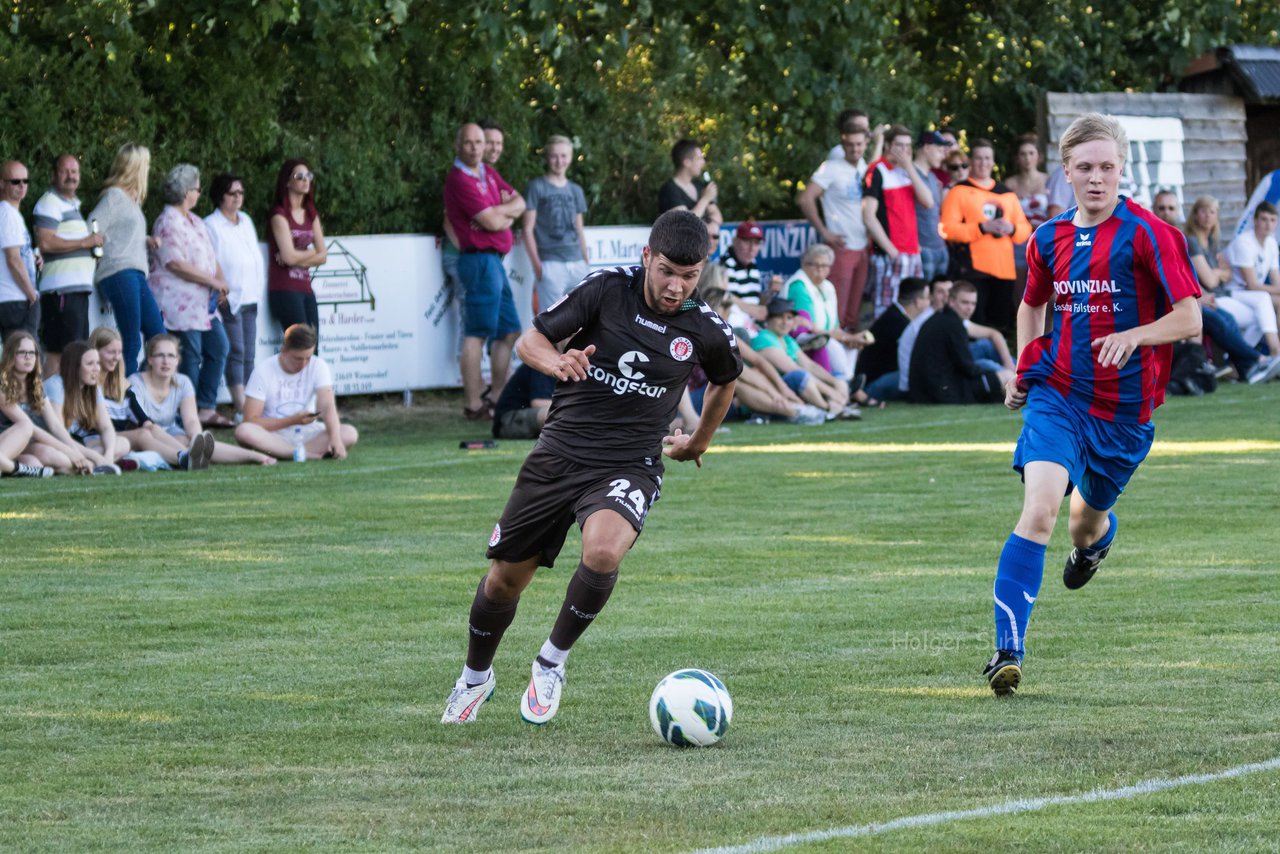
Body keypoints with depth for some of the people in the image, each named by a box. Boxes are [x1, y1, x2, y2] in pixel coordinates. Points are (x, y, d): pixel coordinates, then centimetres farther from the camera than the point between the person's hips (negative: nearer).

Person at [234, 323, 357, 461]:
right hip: (275, 436, -2)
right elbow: (250, 421, -12)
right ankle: (315, 455, -37)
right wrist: (292, 421, -20)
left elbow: (327, 407, -16)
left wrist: (335, 439, -34)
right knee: (243, 431, -36)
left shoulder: (318, 366, -3)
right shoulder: (264, 371, -9)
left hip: (307, 435, 2)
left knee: (350, 434, -25)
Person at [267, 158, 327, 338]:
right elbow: (289, 256, -14)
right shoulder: (279, 215, -4)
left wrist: (298, 258, -7)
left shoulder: (311, 215, 16)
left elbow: (323, 257, 9)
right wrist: (313, 253, 2)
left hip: (306, 289, 7)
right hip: (284, 290, -7)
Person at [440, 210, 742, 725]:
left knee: (602, 553, -32)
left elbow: (725, 380, 18)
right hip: (559, 454, 1)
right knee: (504, 580, 7)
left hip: (628, 468, -1)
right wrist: (557, 363, -25)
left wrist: (699, 443, 27)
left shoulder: (707, 331, -5)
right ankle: (475, 677, 38)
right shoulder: (607, 291, -8)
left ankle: (552, 662, -7)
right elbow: (530, 341, -3)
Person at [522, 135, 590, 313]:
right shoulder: (536, 188, 0)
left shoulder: (575, 190, 16)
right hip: (550, 263, -5)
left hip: (576, 263, 6)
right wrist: (537, 264, -10)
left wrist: (586, 261, 16)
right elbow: (528, 229, -3)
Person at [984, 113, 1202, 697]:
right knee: (1040, 509, -20)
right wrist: (1023, 369, 15)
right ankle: (1008, 650, -25)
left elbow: (1189, 319, -10)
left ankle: (1095, 539, 60)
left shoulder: (1147, 234, -9)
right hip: (1057, 394, 1)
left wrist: (1132, 337, -26)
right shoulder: (1049, 239, 5)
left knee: (1089, 518, 17)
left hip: (1124, 407, -1)